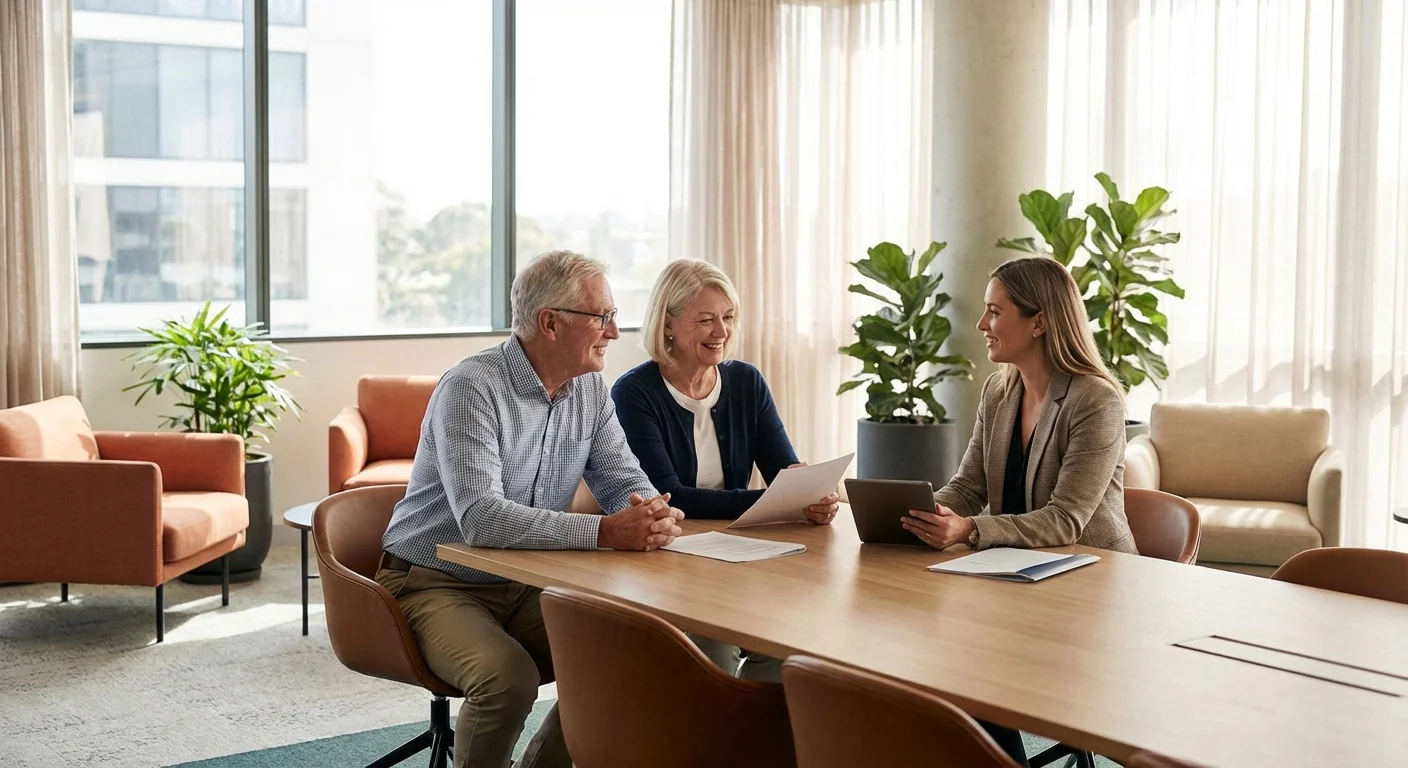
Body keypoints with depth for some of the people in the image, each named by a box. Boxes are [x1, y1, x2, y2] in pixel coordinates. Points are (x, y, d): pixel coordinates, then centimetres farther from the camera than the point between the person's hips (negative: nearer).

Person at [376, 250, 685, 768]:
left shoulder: (590, 390, 2)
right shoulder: (471, 388, -22)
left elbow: (625, 482, 5)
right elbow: (480, 517, -33)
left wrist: (652, 512, -21)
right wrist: (604, 533, -40)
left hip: (524, 585, 7)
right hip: (438, 584, -7)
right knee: (509, 676, -32)